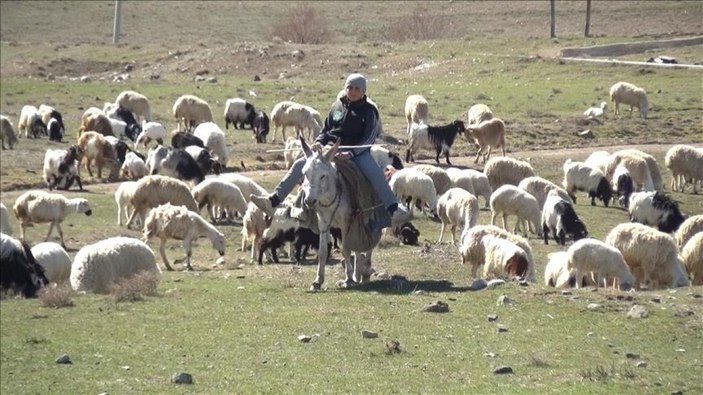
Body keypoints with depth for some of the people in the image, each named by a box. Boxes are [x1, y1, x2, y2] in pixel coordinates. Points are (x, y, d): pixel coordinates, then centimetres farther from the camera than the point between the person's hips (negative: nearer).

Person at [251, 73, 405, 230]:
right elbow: (325, 130, 20)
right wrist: (318, 143, -2)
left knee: (375, 173, -32)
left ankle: (393, 209, -34)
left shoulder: (369, 111, 0)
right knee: (300, 164, -13)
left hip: (357, 151, -4)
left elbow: (369, 139, -9)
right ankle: (273, 200, -20)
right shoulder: (337, 106, 12)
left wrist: (350, 153, -22)